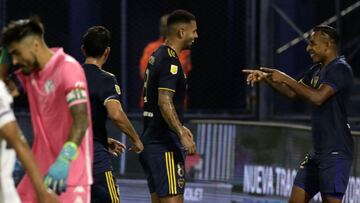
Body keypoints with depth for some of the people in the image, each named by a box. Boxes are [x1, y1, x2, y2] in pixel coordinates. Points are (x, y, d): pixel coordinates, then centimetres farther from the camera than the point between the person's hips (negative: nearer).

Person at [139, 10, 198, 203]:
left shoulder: (157, 56, 16)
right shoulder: (170, 61, -15)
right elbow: (164, 102, -25)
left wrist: (180, 127, 32)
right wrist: (182, 135, -30)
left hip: (151, 138, 10)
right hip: (164, 143, -10)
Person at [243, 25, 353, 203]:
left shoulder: (340, 69, -13)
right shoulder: (317, 70, 16)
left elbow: (318, 97, -26)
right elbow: (292, 93, 22)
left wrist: (285, 79, -20)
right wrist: (266, 78, 8)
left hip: (336, 150, -10)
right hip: (319, 149, 10)